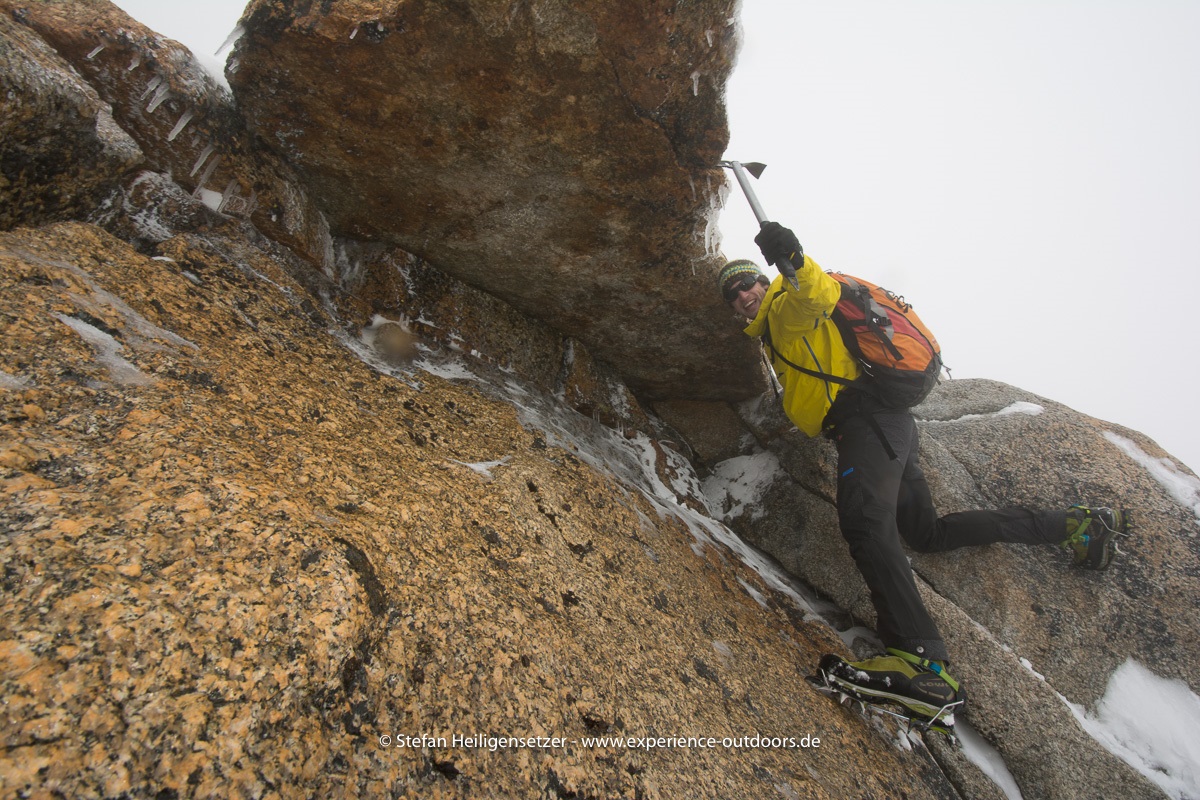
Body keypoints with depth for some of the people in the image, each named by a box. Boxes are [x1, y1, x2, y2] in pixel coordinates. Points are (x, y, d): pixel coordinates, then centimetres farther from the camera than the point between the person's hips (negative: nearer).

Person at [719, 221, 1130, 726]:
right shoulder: (777, 332, 30)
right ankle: (1073, 524, 25)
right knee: (928, 534, 16)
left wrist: (793, 261, -40)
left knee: (864, 521, -34)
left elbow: (820, 293, -23)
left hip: (867, 415, -10)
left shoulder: (788, 305, 2)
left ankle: (922, 662, -47)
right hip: (887, 422, 10)